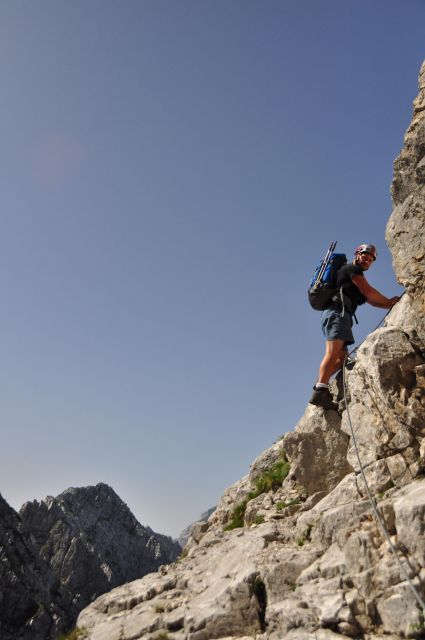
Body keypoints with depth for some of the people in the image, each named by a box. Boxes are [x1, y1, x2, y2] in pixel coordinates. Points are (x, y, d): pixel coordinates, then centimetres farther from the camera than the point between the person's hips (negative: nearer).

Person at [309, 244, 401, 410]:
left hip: (336, 315, 11)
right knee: (333, 353, -23)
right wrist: (389, 301, 8)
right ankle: (320, 392, -34)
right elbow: (368, 292, -4)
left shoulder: (355, 280, 33)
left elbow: (370, 300, 27)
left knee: (341, 358, 8)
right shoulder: (353, 269, 4)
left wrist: (391, 305, 15)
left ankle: (320, 387, -1)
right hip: (337, 312, -11)